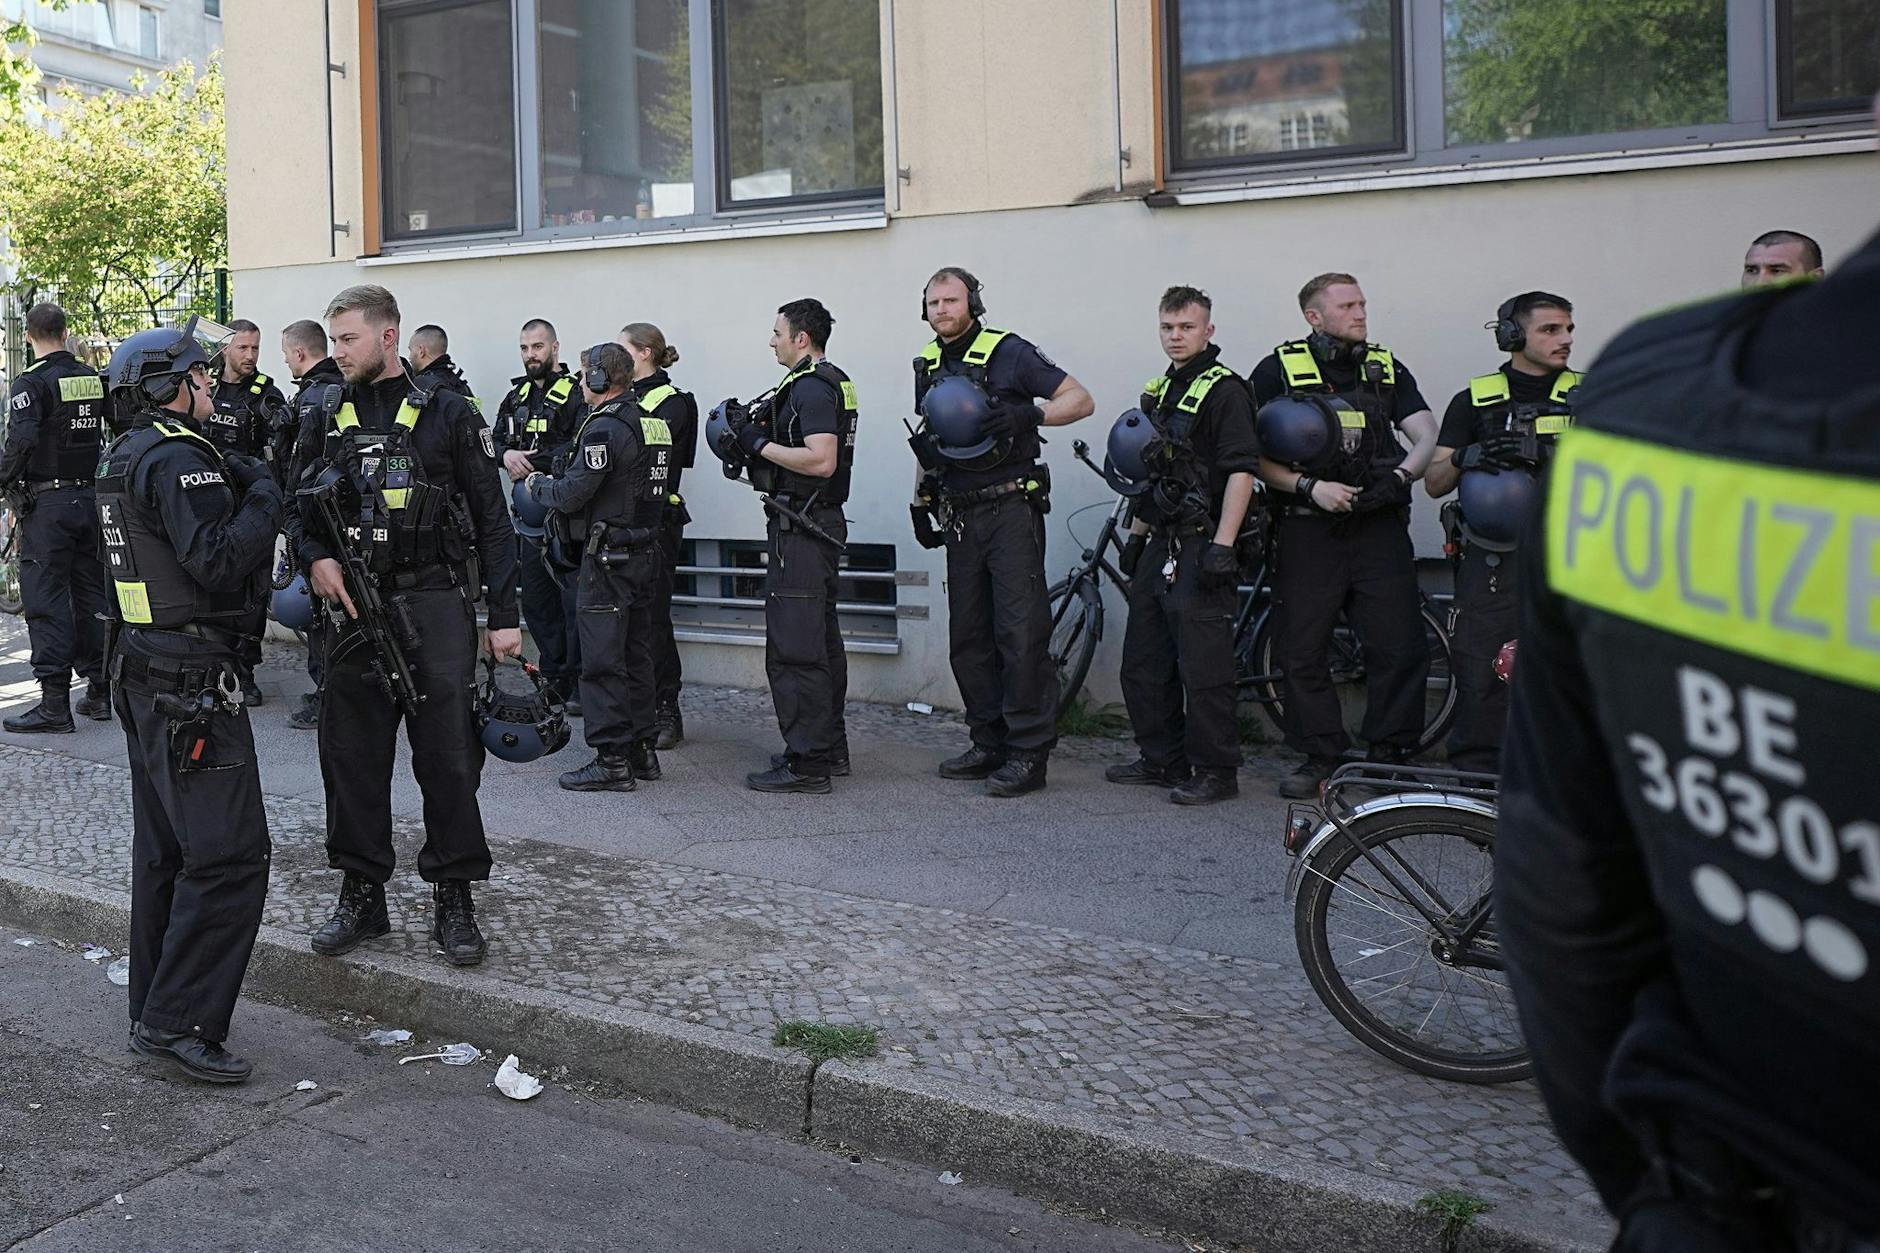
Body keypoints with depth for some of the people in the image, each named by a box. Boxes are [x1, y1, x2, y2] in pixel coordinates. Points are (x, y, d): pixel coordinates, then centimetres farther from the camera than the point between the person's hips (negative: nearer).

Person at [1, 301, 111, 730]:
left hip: (46, 502, -6)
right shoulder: (94, 379, 8)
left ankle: (54, 703, -5)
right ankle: (99, 690, 17)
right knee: (92, 597, 12)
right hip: (92, 498, 6)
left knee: (46, 601, -3)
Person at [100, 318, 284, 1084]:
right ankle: (180, 1022, -6)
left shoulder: (125, 456, 15)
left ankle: (152, 1013, 25)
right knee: (227, 855, -9)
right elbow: (218, 561, -27)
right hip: (192, 681, -11)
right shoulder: (179, 459, -17)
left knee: (165, 849, 17)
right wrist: (263, 496, -13)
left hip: (144, 673, 11)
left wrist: (234, 480, 5)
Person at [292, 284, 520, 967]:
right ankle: (362, 895, 20)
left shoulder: (447, 415, -1)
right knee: (352, 754, 7)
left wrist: (504, 617, -4)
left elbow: (491, 520, 0)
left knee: (449, 755, -2)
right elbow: (300, 507, 17)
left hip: (435, 605, -4)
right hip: (353, 606, 4)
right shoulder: (325, 418, 10)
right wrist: (316, 557, -6)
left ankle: (453, 899, 10)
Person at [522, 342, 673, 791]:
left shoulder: (604, 427, -16)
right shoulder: (652, 422, 12)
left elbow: (571, 494, -18)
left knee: (602, 660, -4)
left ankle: (612, 759, -2)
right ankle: (641, 750, 22)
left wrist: (539, 485, 3)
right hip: (645, 551, 9)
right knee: (635, 653, 15)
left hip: (608, 557, -9)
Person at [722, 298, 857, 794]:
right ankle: (829, 747, 26)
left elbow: (821, 461, -26)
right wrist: (757, 429, 10)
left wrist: (760, 443, -16)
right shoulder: (832, 382, 18)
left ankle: (806, 763, -6)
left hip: (801, 526, -11)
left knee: (793, 647, -9)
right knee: (820, 639, 16)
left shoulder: (811, 387, -15)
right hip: (820, 524, 11)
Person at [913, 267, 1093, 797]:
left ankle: (1029, 751, -4)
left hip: (1011, 510, -7)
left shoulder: (1008, 352, -7)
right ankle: (990, 743, 19)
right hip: (961, 515, 7)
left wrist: (1027, 415, -26)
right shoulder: (928, 366, 14)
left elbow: (1081, 401, -10)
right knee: (968, 638, 9)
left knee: (1021, 632, -9)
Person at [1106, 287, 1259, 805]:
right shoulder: (1158, 391, 17)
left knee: (1203, 666, -6)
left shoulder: (1225, 390, -9)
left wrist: (1223, 546, -22)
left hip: (1201, 547, -9)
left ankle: (1215, 771, 3)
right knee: (1143, 663, 13)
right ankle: (1162, 759, 24)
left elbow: (1241, 471, -16)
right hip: (1161, 547, 9)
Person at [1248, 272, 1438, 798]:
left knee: (1400, 646, -4)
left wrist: (1400, 477, -11)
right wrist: (1309, 487, -13)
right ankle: (1320, 759, 11)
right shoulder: (1278, 370, 4)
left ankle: (1390, 757, 10)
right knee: (1302, 651, -1)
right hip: (1309, 529, -2)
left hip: (1380, 526, 2)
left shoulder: (1387, 369, 15)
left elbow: (1427, 436, 8)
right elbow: (1255, 456, -1)